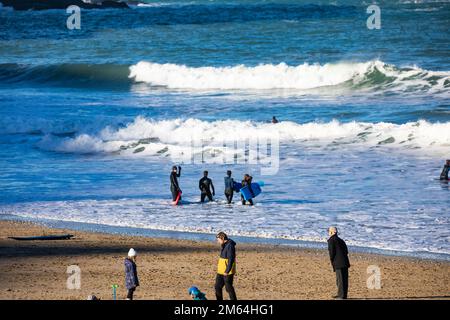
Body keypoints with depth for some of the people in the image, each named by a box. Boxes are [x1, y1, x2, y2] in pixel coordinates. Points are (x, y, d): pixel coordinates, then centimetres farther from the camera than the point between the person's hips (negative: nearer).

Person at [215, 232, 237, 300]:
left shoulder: (230, 246, -18)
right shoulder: (224, 245, 13)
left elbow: (231, 260, -23)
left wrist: (227, 271, -26)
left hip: (227, 272, -10)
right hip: (221, 272, 10)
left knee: (229, 288, -3)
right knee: (218, 287, 11)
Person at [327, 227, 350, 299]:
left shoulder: (331, 240, -5)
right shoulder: (341, 240, 20)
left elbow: (332, 252, -11)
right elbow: (346, 252, 19)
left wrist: (332, 261, 2)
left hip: (339, 263, -8)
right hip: (345, 263, 8)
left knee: (340, 279, -5)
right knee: (344, 279, 11)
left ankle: (341, 295, -5)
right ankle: (344, 295, 16)